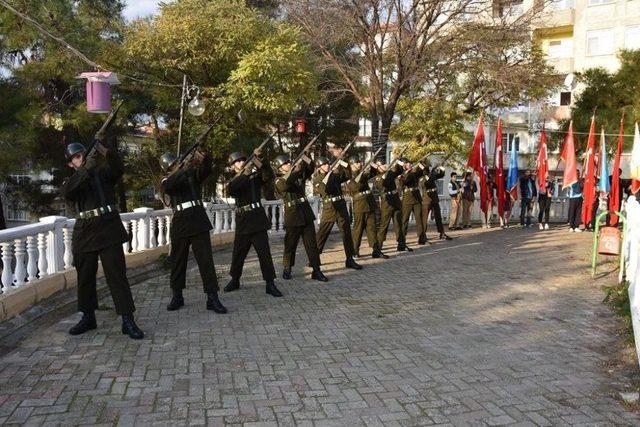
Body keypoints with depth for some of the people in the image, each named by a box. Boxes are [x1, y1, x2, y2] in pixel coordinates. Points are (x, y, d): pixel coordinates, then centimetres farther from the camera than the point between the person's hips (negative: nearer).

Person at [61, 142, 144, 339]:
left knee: (117, 274, -6)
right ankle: (88, 317, 25)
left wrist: (106, 152, -28)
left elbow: (118, 169, -10)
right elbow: (67, 191, -13)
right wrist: (87, 168, -24)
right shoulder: (70, 181, 12)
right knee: (85, 277, 9)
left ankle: (128, 321, -7)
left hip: (109, 229, -2)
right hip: (84, 232, 2)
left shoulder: (103, 173, 12)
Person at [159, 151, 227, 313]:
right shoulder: (167, 181, 10)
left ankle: (212, 298, -4)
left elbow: (205, 171, -11)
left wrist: (204, 160, -33)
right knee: (177, 260, 8)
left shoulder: (193, 174, 9)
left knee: (206, 258, -5)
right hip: (179, 223, 1)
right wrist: (185, 169, -21)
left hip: (198, 220, -1)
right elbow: (167, 186, -14)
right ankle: (177, 296, 22)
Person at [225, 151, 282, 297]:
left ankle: (270, 284, -2)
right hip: (242, 220, 2)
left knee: (264, 252, -6)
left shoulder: (255, 176, 5)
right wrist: (245, 173, -25)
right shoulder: (234, 182, 8)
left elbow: (269, 174, -14)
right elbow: (231, 189, -16)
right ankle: (235, 280, 28)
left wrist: (257, 161, -26)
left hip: (257, 219, -2)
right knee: (238, 253, 11)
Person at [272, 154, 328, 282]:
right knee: (290, 244, 5)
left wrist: (303, 156, -9)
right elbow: (285, 185, -23)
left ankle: (316, 270, 2)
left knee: (312, 243, 1)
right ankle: (287, 269, 21)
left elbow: (311, 167, 5)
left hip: (306, 212, 4)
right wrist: (294, 171, -23)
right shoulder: (279, 180, -1)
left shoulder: (299, 174, 12)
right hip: (292, 215, -4)